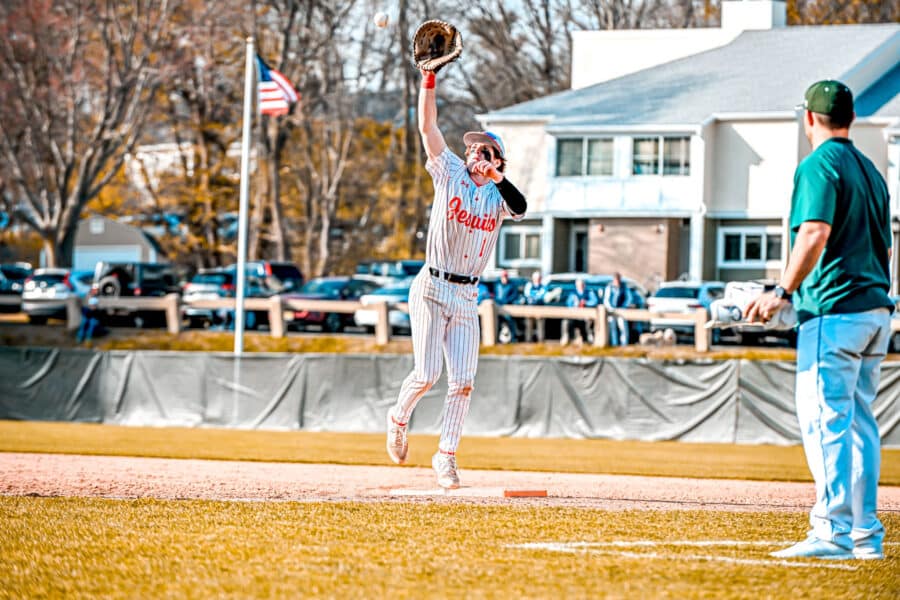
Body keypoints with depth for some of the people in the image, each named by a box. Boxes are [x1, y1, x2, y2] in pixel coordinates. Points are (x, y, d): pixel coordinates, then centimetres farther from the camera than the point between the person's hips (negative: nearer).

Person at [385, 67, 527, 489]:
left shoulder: (498, 195, 8)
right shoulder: (450, 174, 1)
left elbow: (521, 209, -15)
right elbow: (427, 125, -6)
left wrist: (496, 174, -18)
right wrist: (429, 78, -13)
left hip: (467, 297, 3)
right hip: (432, 289, -3)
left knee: (463, 381, -3)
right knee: (427, 374, -11)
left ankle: (446, 454, 6)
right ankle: (399, 418, 18)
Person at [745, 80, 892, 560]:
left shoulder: (819, 165, -7)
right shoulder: (870, 171, 19)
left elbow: (815, 234, -20)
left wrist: (784, 292, -20)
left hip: (835, 310, -9)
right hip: (876, 311, 9)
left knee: (825, 421, -9)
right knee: (858, 422, 12)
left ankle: (833, 532, -15)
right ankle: (865, 533, 12)